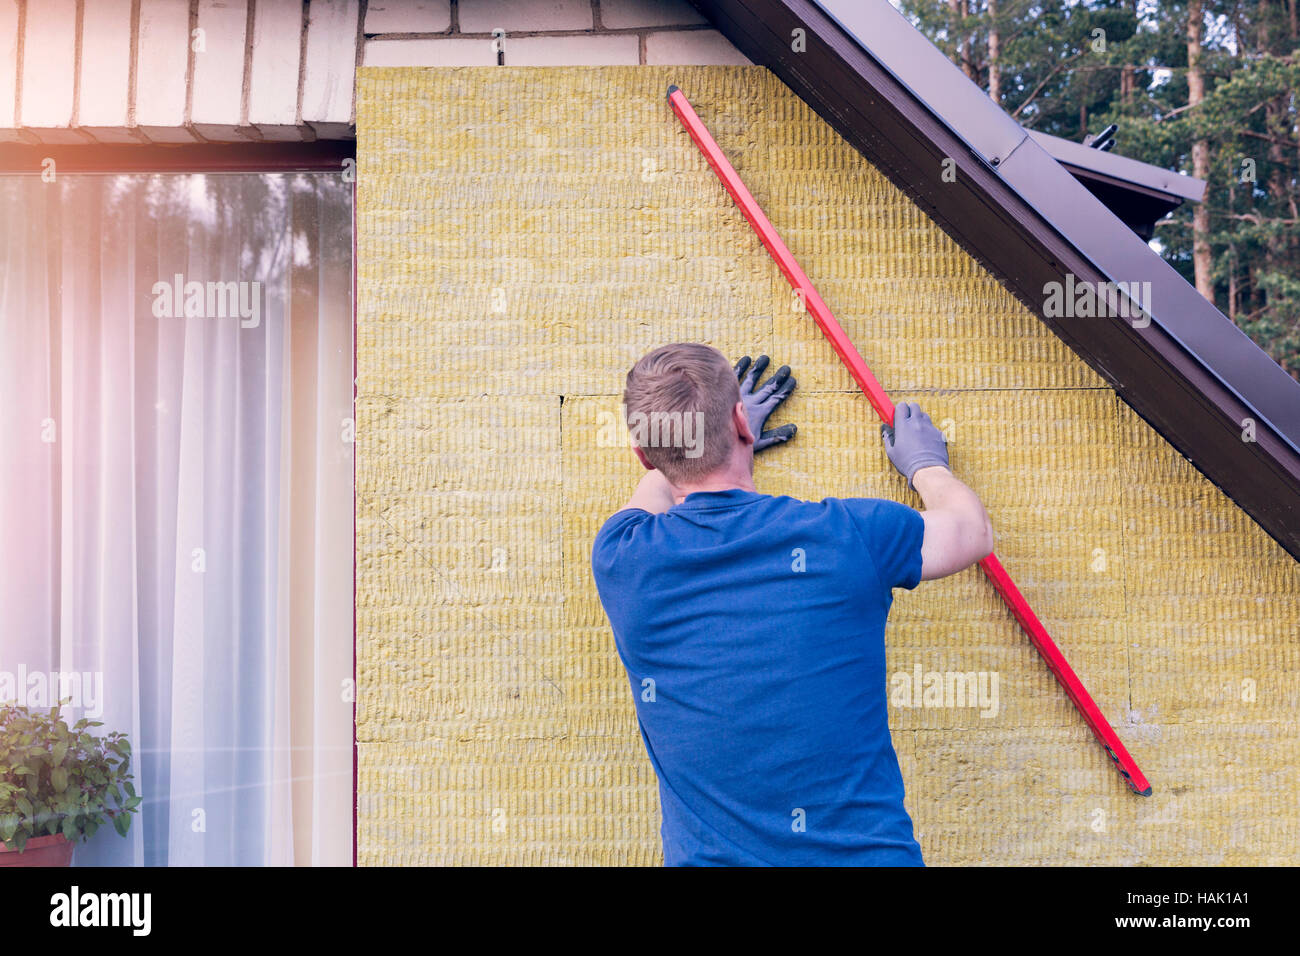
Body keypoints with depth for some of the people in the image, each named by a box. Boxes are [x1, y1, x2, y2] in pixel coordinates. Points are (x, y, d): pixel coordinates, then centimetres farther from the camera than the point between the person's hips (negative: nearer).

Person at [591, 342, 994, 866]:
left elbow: (662, 476, 23)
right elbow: (971, 529, 15)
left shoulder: (620, 562, -3)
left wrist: (721, 440, 40)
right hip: (866, 852, 0)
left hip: (706, 856, 0)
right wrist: (924, 463, 34)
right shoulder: (846, 534, -7)